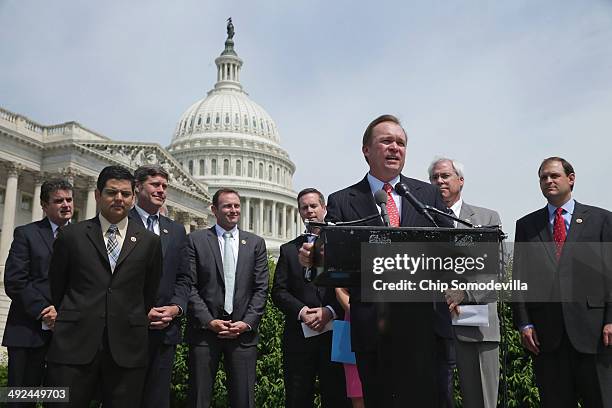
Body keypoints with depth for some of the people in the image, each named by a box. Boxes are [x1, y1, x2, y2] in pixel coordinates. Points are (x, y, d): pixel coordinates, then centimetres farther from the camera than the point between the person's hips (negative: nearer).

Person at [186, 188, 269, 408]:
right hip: (205, 330, -1)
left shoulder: (256, 243, 10)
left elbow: (261, 288, 6)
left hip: (243, 331, 2)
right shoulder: (196, 240, 4)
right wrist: (209, 321, -10)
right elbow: (190, 286, -2)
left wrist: (247, 323, -6)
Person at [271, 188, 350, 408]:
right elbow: (279, 291, 5)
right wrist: (301, 312, -11)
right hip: (299, 336, 2)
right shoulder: (288, 250, 12)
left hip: (334, 333, -1)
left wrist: (329, 311, -14)